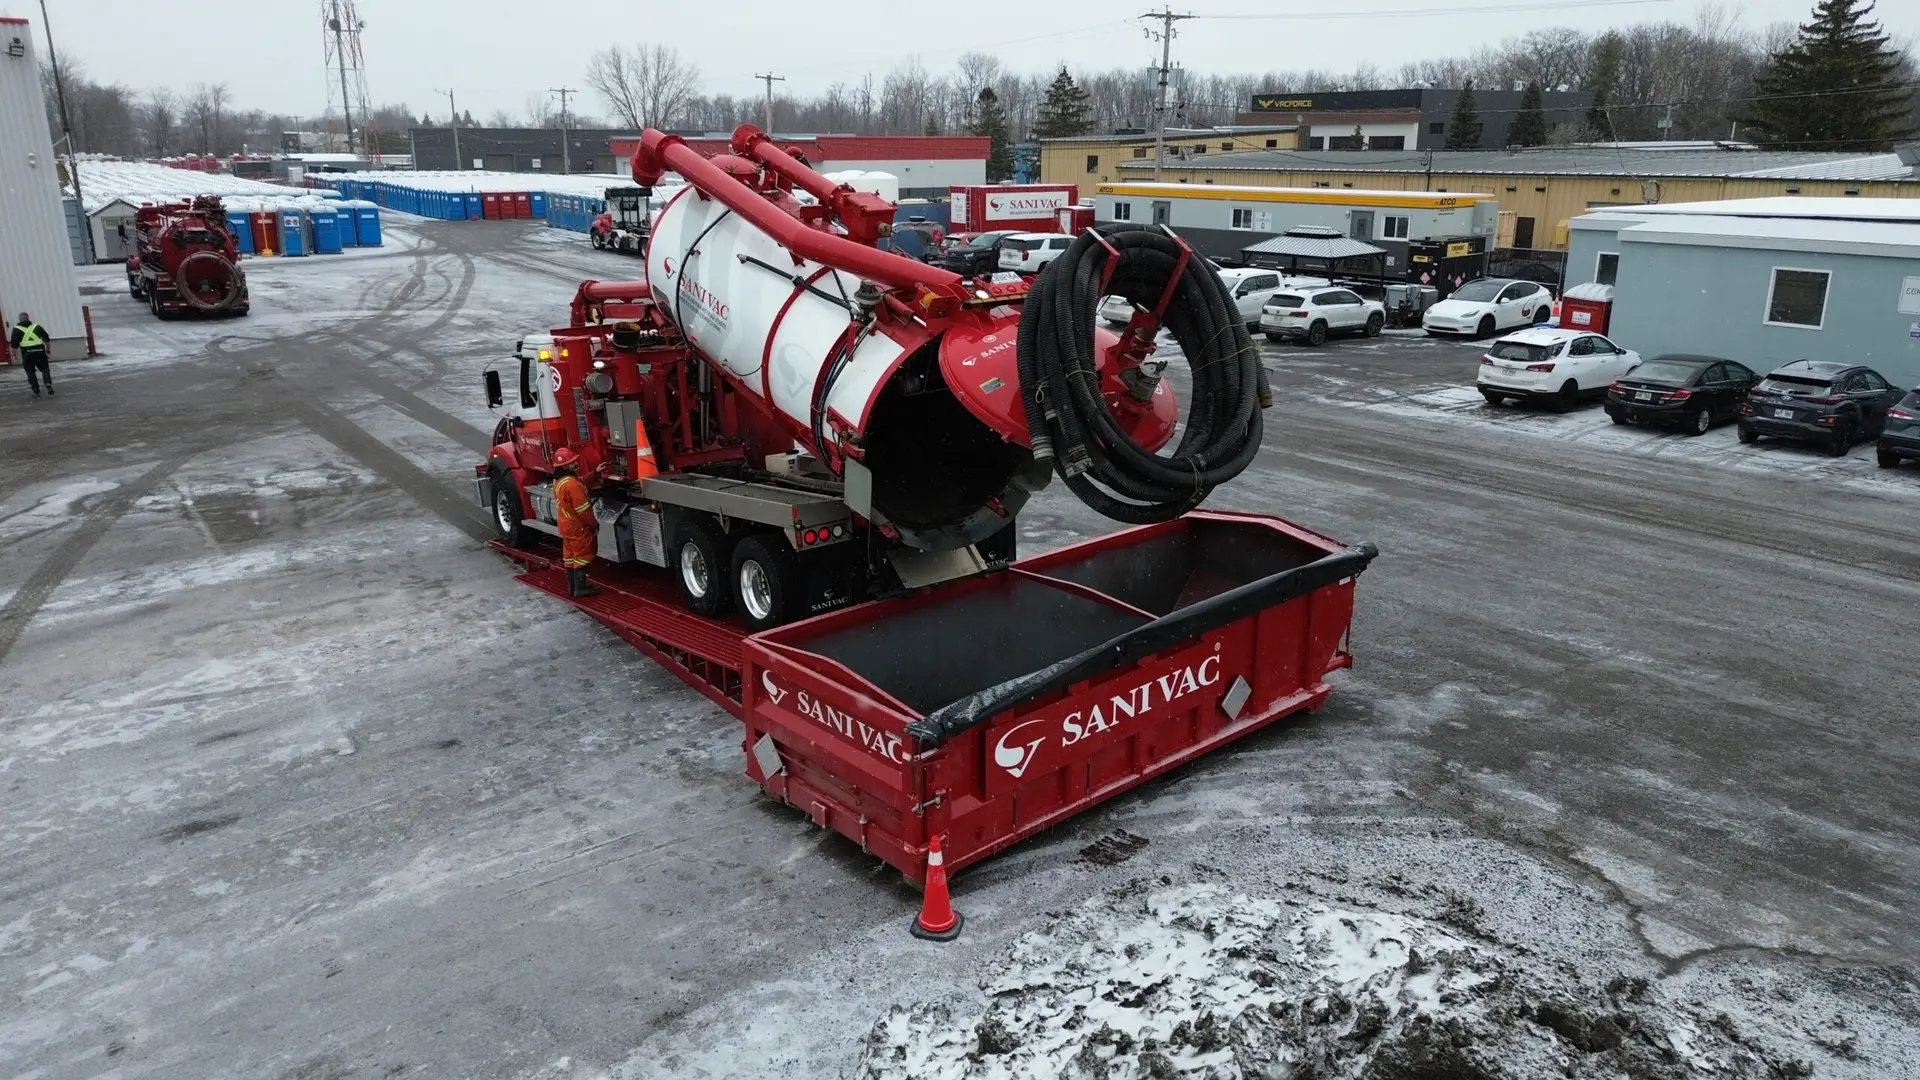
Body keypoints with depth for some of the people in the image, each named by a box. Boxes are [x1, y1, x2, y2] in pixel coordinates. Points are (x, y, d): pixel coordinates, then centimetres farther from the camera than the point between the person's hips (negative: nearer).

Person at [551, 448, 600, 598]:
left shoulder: (558, 480, 4)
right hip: (578, 527, -10)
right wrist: (595, 524, -13)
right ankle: (580, 588, 2)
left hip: (566, 525, 10)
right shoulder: (572, 484, -27)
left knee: (570, 555, 15)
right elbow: (583, 509, -25)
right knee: (582, 556, -1)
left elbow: (582, 484, 18)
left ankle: (572, 586, 23)